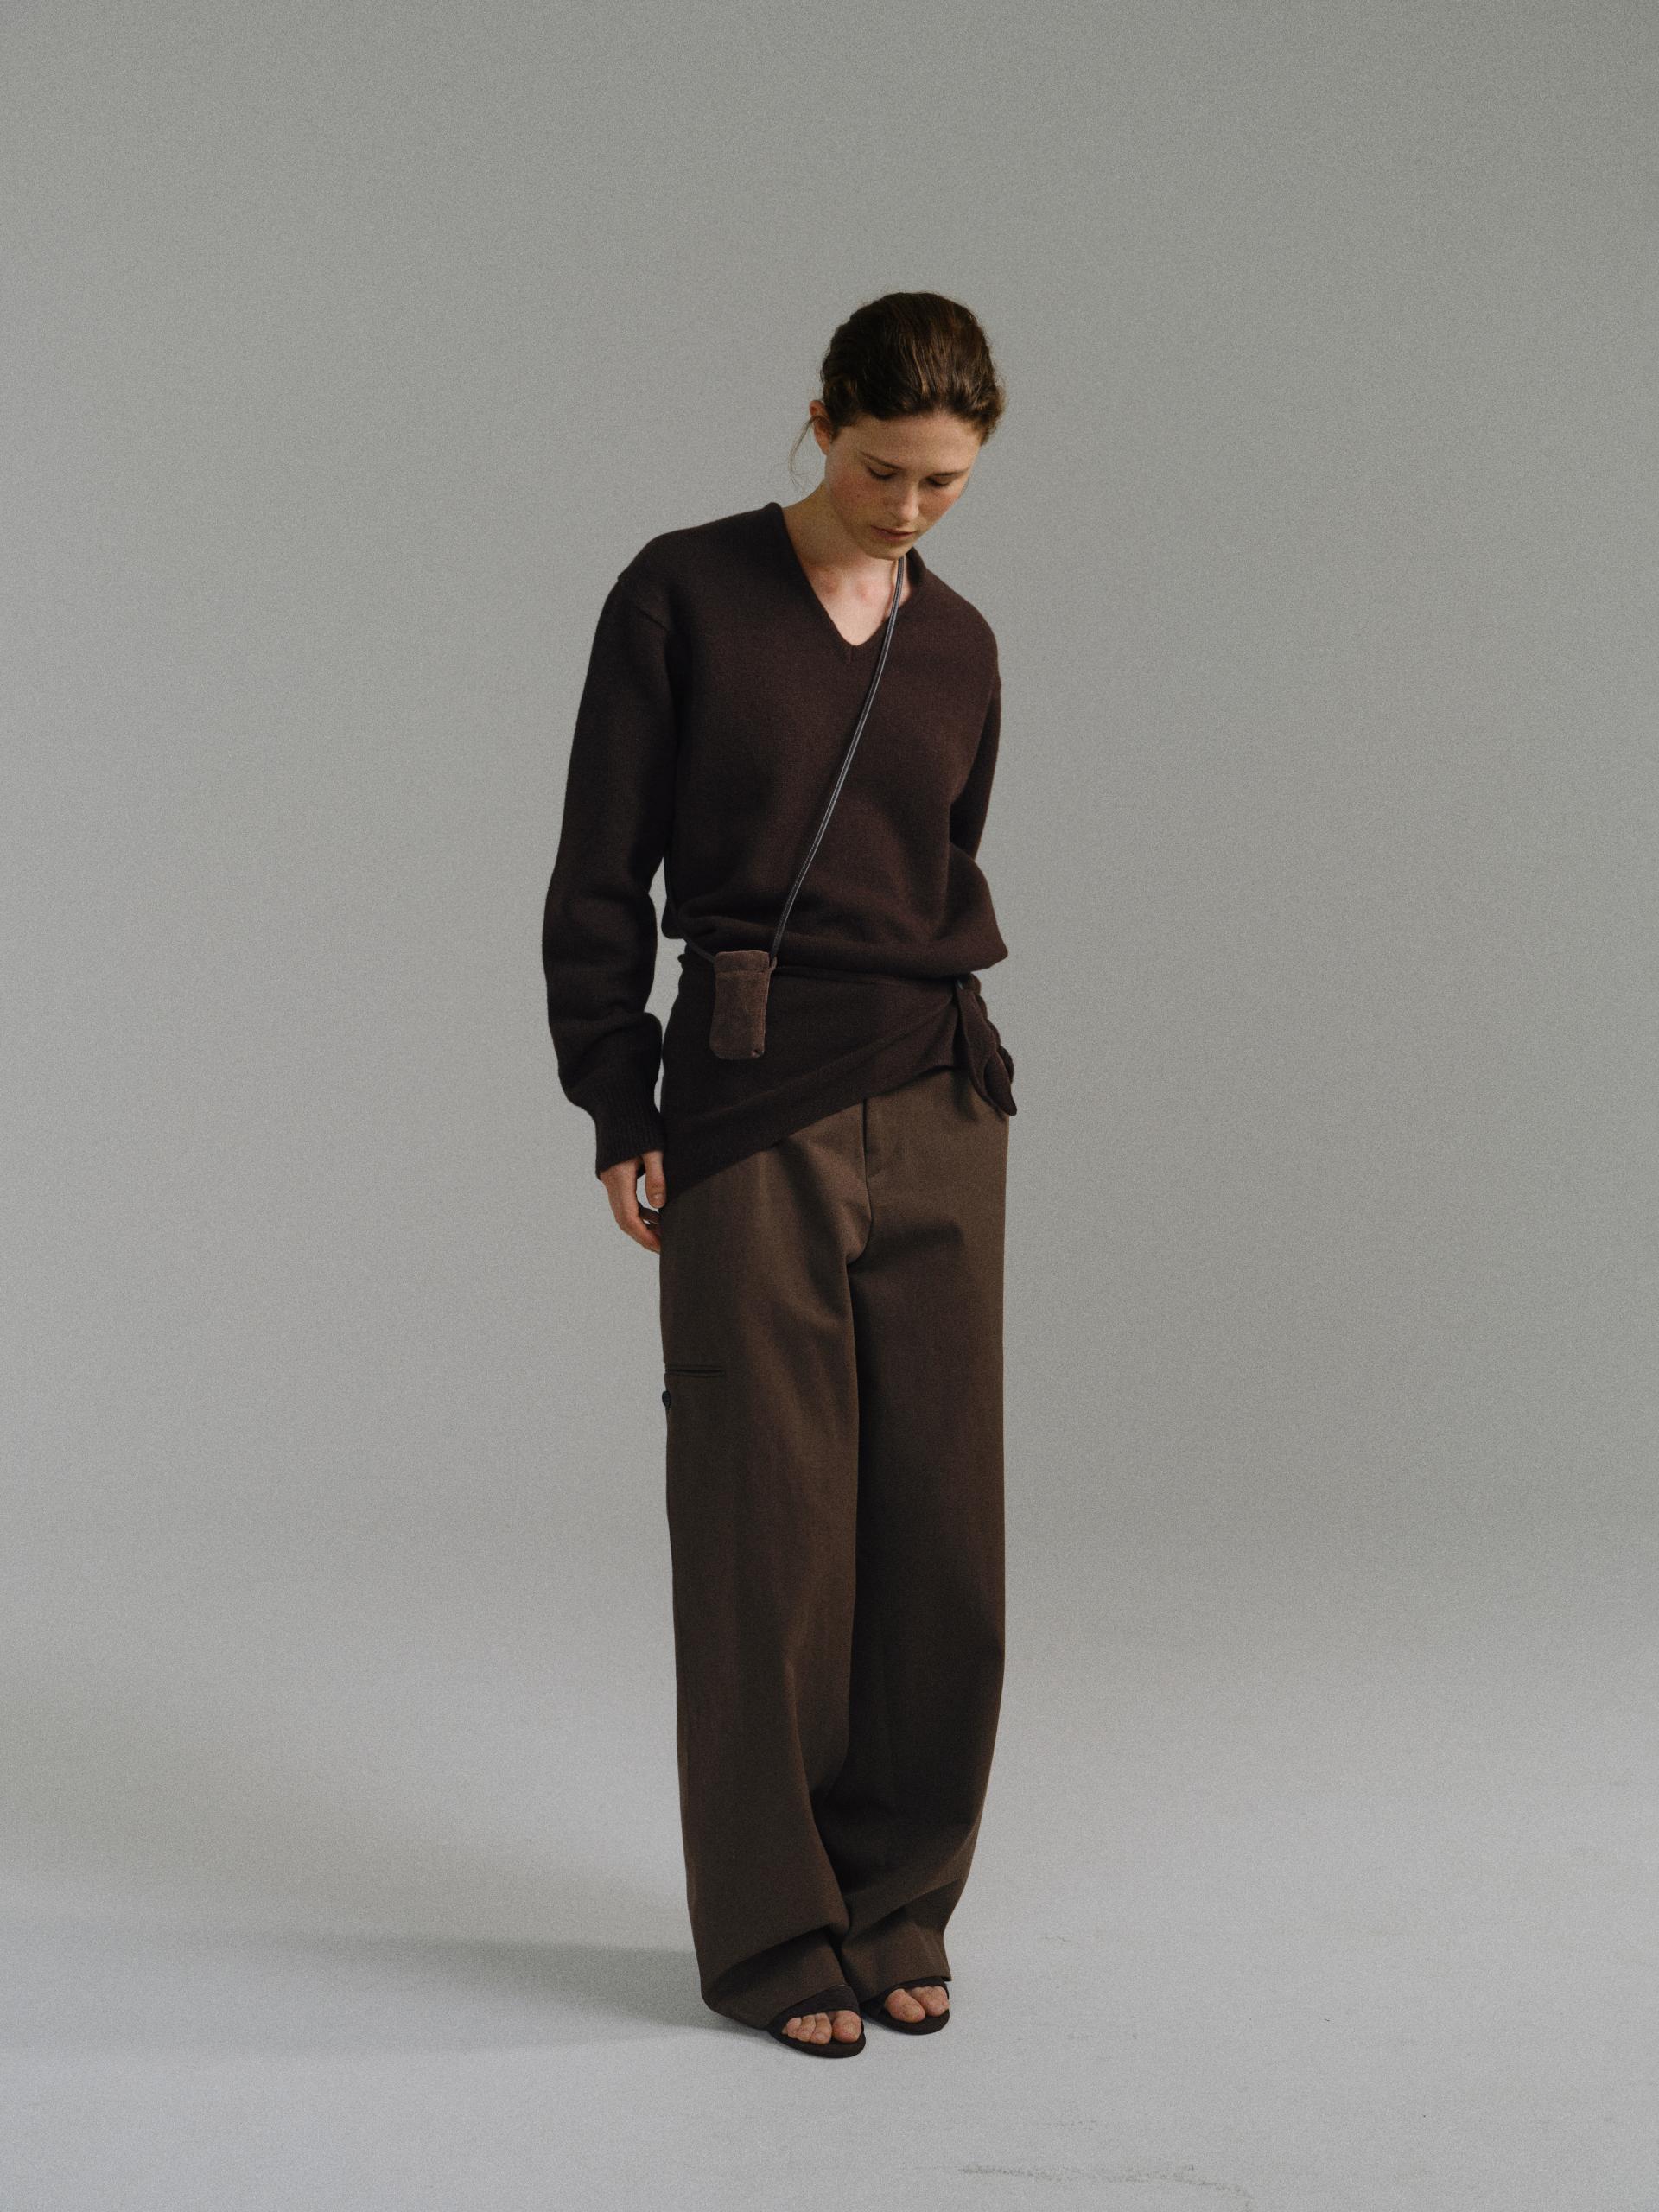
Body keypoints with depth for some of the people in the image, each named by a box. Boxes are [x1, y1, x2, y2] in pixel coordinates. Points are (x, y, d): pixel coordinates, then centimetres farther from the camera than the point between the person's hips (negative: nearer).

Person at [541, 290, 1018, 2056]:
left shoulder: (958, 646, 11)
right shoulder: (682, 596, -2)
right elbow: (601, 876, -2)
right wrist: (620, 1113, -5)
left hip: (937, 1112, 4)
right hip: (750, 1112, -4)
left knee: (937, 1524, 6)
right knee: (767, 1528, 1)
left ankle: (900, 1907, 22)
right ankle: (771, 1932, 16)